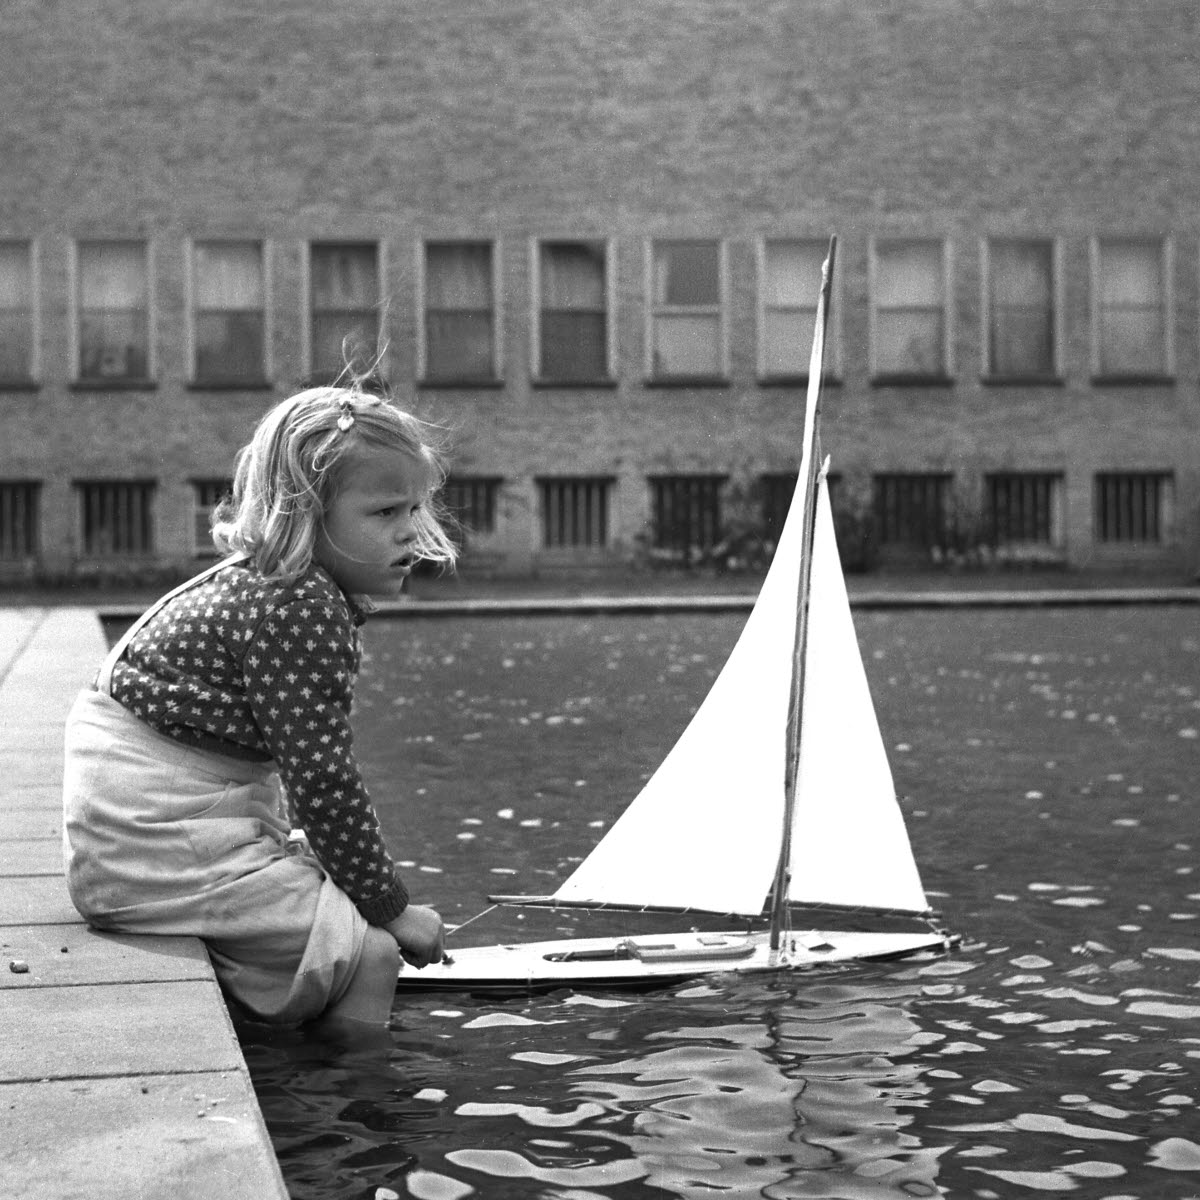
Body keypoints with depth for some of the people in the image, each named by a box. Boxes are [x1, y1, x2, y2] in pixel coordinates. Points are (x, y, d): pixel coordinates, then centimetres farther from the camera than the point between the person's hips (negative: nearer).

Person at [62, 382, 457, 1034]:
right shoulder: (300, 613, -20)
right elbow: (322, 779, -20)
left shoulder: (259, 585, 13)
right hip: (159, 843, -11)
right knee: (367, 951, -14)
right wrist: (391, 908, -12)